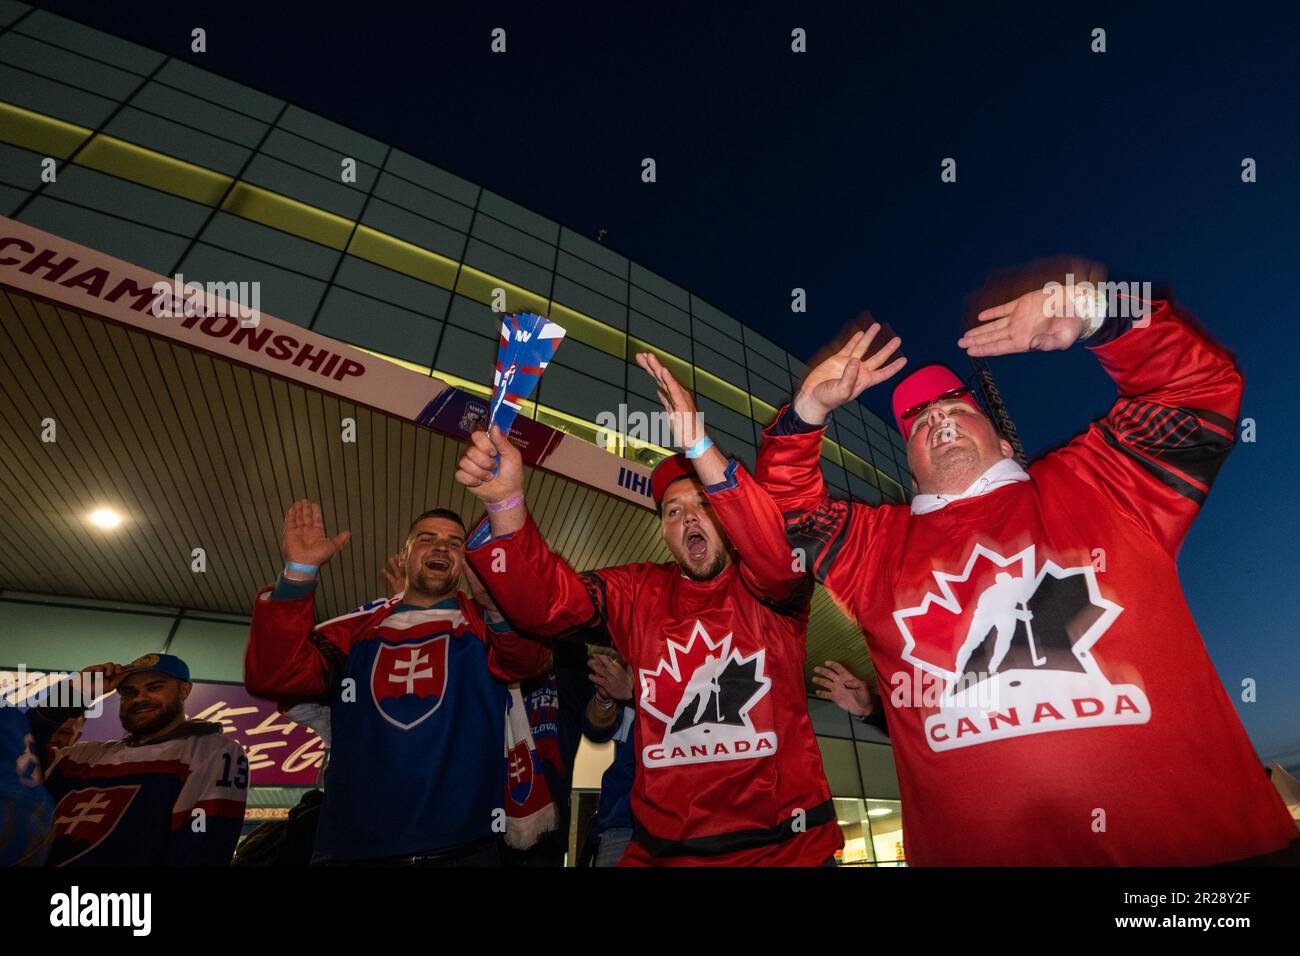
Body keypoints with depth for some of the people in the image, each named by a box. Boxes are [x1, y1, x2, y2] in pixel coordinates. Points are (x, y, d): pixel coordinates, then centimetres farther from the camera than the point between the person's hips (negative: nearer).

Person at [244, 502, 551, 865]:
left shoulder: (484, 623, 1)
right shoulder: (355, 630, 8)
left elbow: (529, 659, -17)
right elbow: (275, 677, -5)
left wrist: (497, 603, -37)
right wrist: (299, 574, -15)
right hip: (352, 846, 2)